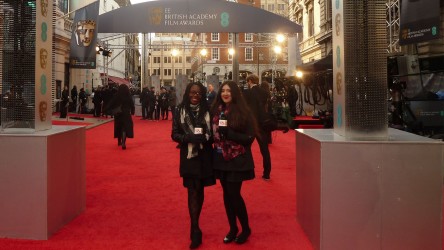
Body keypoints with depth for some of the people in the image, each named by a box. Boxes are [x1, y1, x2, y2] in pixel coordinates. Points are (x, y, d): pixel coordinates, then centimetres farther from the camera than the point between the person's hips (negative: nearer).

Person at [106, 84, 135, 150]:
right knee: (125, 128, -5)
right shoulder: (129, 97, -8)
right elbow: (132, 105, -5)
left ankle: (119, 141, 34)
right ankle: (123, 143, -22)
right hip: (126, 114, -2)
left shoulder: (116, 97, -6)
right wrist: (132, 112, 9)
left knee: (119, 127, 18)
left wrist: (106, 110, 0)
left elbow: (111, 104, -8)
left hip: (118, 114, 2)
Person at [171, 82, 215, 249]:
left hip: (204, 156, 1)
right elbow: (174, 134, -1)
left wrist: (205, 137, -19)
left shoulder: (207, 111, -1)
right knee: (192, 191, -4)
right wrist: (190, 138, -19)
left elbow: (213, 132, 3)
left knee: (200, 190, 11)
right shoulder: (180, 111, -1)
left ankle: (195, 226, 27)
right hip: (189, 156, -1)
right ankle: (195, 231, 0)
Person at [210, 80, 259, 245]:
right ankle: (232, 228, 27)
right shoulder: (216, 111, 3)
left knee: (234, 194, -4)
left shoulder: (243, 112, -10)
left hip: (237, 160, -4)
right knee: (226, 194, 11)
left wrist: (229, 133, -22)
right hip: (221, 158, 5)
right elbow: (213, 133, 11)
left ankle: (246, 229, 17)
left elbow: (250, 138, -12)